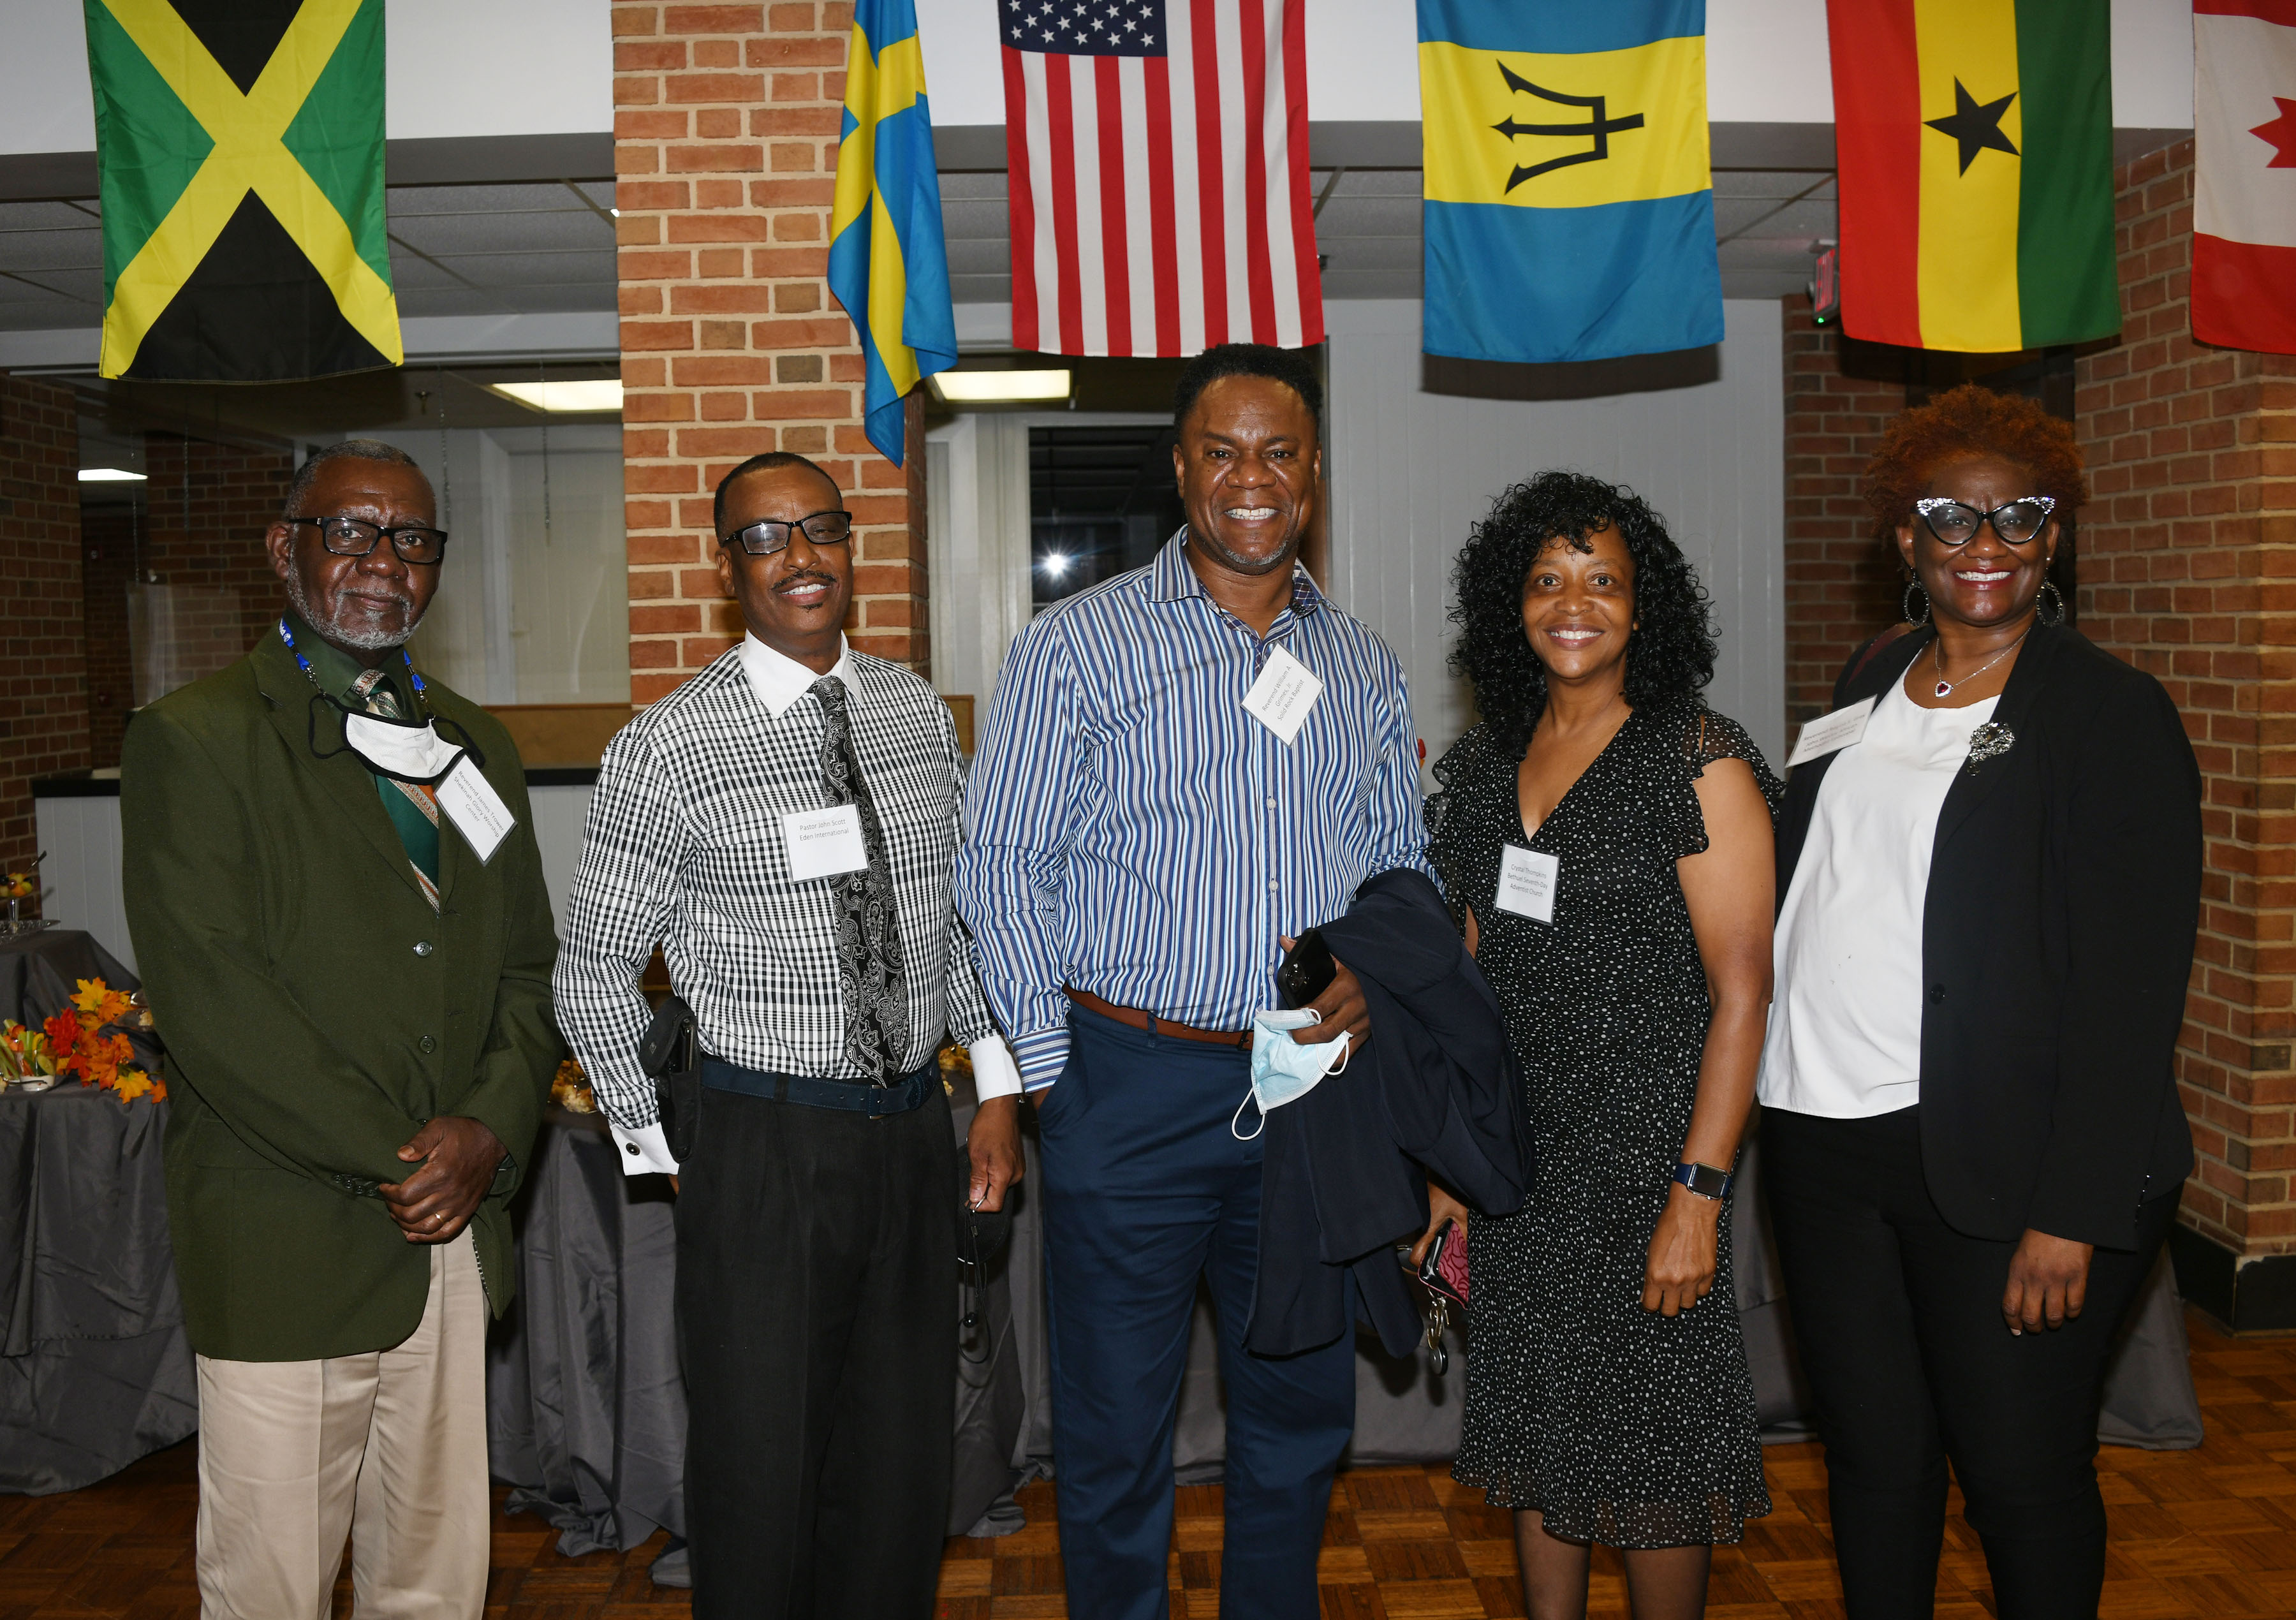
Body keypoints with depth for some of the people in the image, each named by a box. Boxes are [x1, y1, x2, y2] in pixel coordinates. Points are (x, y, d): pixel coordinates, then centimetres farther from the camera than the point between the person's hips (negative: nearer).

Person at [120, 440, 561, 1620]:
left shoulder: (476, 749, 15)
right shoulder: (192, 739, -4)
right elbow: (207, 1003, -12)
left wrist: (488, 1132, -5)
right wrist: (391, 1162, -12)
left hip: (454, 1239, 5)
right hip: (287, 1249, -5)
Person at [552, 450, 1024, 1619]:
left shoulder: (921, 717, 6)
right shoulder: (670, 747, -10)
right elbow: (594, 975, -4)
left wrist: (998, 1086, 7)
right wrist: (665, 1152, -3)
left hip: (913, 1128, 5)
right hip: (762, 1140, -4)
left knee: (905, 1460, 16)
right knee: (760, 1472, 8)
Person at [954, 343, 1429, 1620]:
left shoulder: (1364, 667, 9)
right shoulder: (1078, 645, -4)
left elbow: (1403, 861, 16)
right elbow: (1004, 869, -4)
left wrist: (1374, 974, -5)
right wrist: (1048, 1072, -7)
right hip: (1133, 1087, -4)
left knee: (1304, 1415, 17)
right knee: (1117, 1432, 9)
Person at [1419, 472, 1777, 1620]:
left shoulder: (1701, 762, -10)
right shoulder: (1486, 765, 8)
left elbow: (1741, 994, -14)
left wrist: (1698, 1196, -19)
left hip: (1643, 1141, -5)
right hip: (1514, 1149, 6)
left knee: (1646, 1449, 5)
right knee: (1535, 1434, 16)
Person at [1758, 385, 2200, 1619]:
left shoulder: (2113, 714, -7)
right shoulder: (1870, 683, 12)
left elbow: (2132, 989, -12)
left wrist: (2075, 1213, -17)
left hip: (1995, 1168, -5)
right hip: (1824, 1138, 6)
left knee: (2021, 1474, 7)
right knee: (1873, 1455, 16)